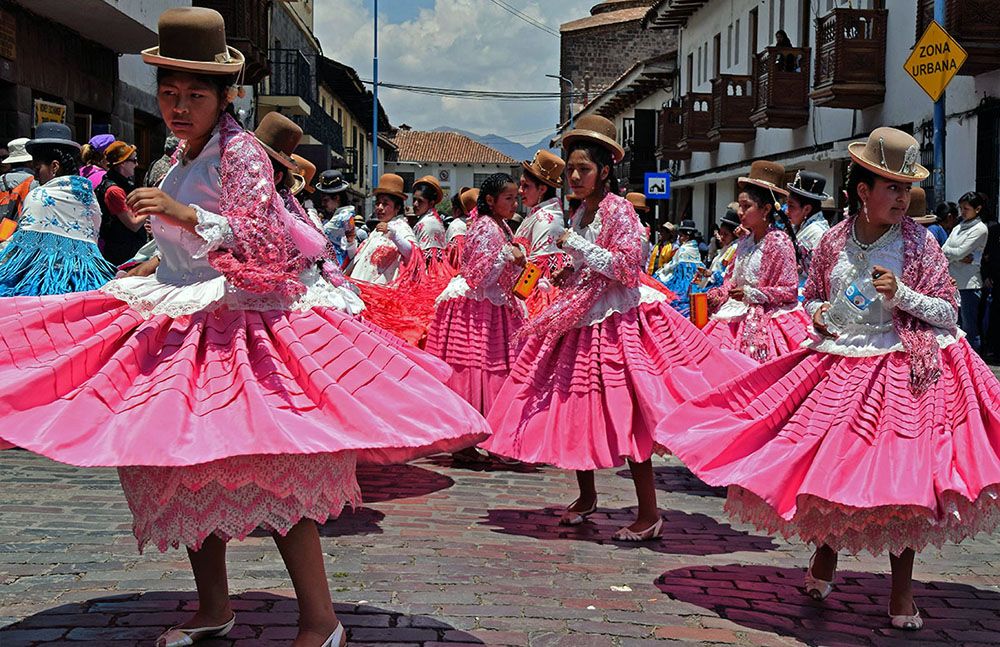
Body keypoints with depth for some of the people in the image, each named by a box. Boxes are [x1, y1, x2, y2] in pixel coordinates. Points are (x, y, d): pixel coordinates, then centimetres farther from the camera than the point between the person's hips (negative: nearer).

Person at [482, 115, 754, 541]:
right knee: (573, 410, 11)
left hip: (616, 320, -8)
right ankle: (587, 497, 28)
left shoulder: (617, 210, -11)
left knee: (624, 417, -10)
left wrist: (576, 244, -17)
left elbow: (625, 266, -19)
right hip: (581, 321, 8)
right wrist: (566, 273, 7)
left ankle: (649, 514, -3)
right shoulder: (581, 212, 13)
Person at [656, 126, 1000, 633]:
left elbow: (948, 311, -4)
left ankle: (902, 590, 10)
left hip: (902, 369, -3)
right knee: (826, 464, 7)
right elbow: (813, 296, 18)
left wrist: (902, 294, -18)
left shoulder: (919, 243, -6)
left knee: (899, 475, -4)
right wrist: (818, 312, -4)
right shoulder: (833, 241, 2)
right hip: (837, 364, 3)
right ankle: (825, 557, 33)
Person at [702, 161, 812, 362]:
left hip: (768, 319, -7)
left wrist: (751, 294, -16)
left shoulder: (778, 242, -10)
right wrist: (718, 295, 2)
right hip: (740, 314, 7)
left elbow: (789, 291, -11)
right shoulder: (745, 241, 13)